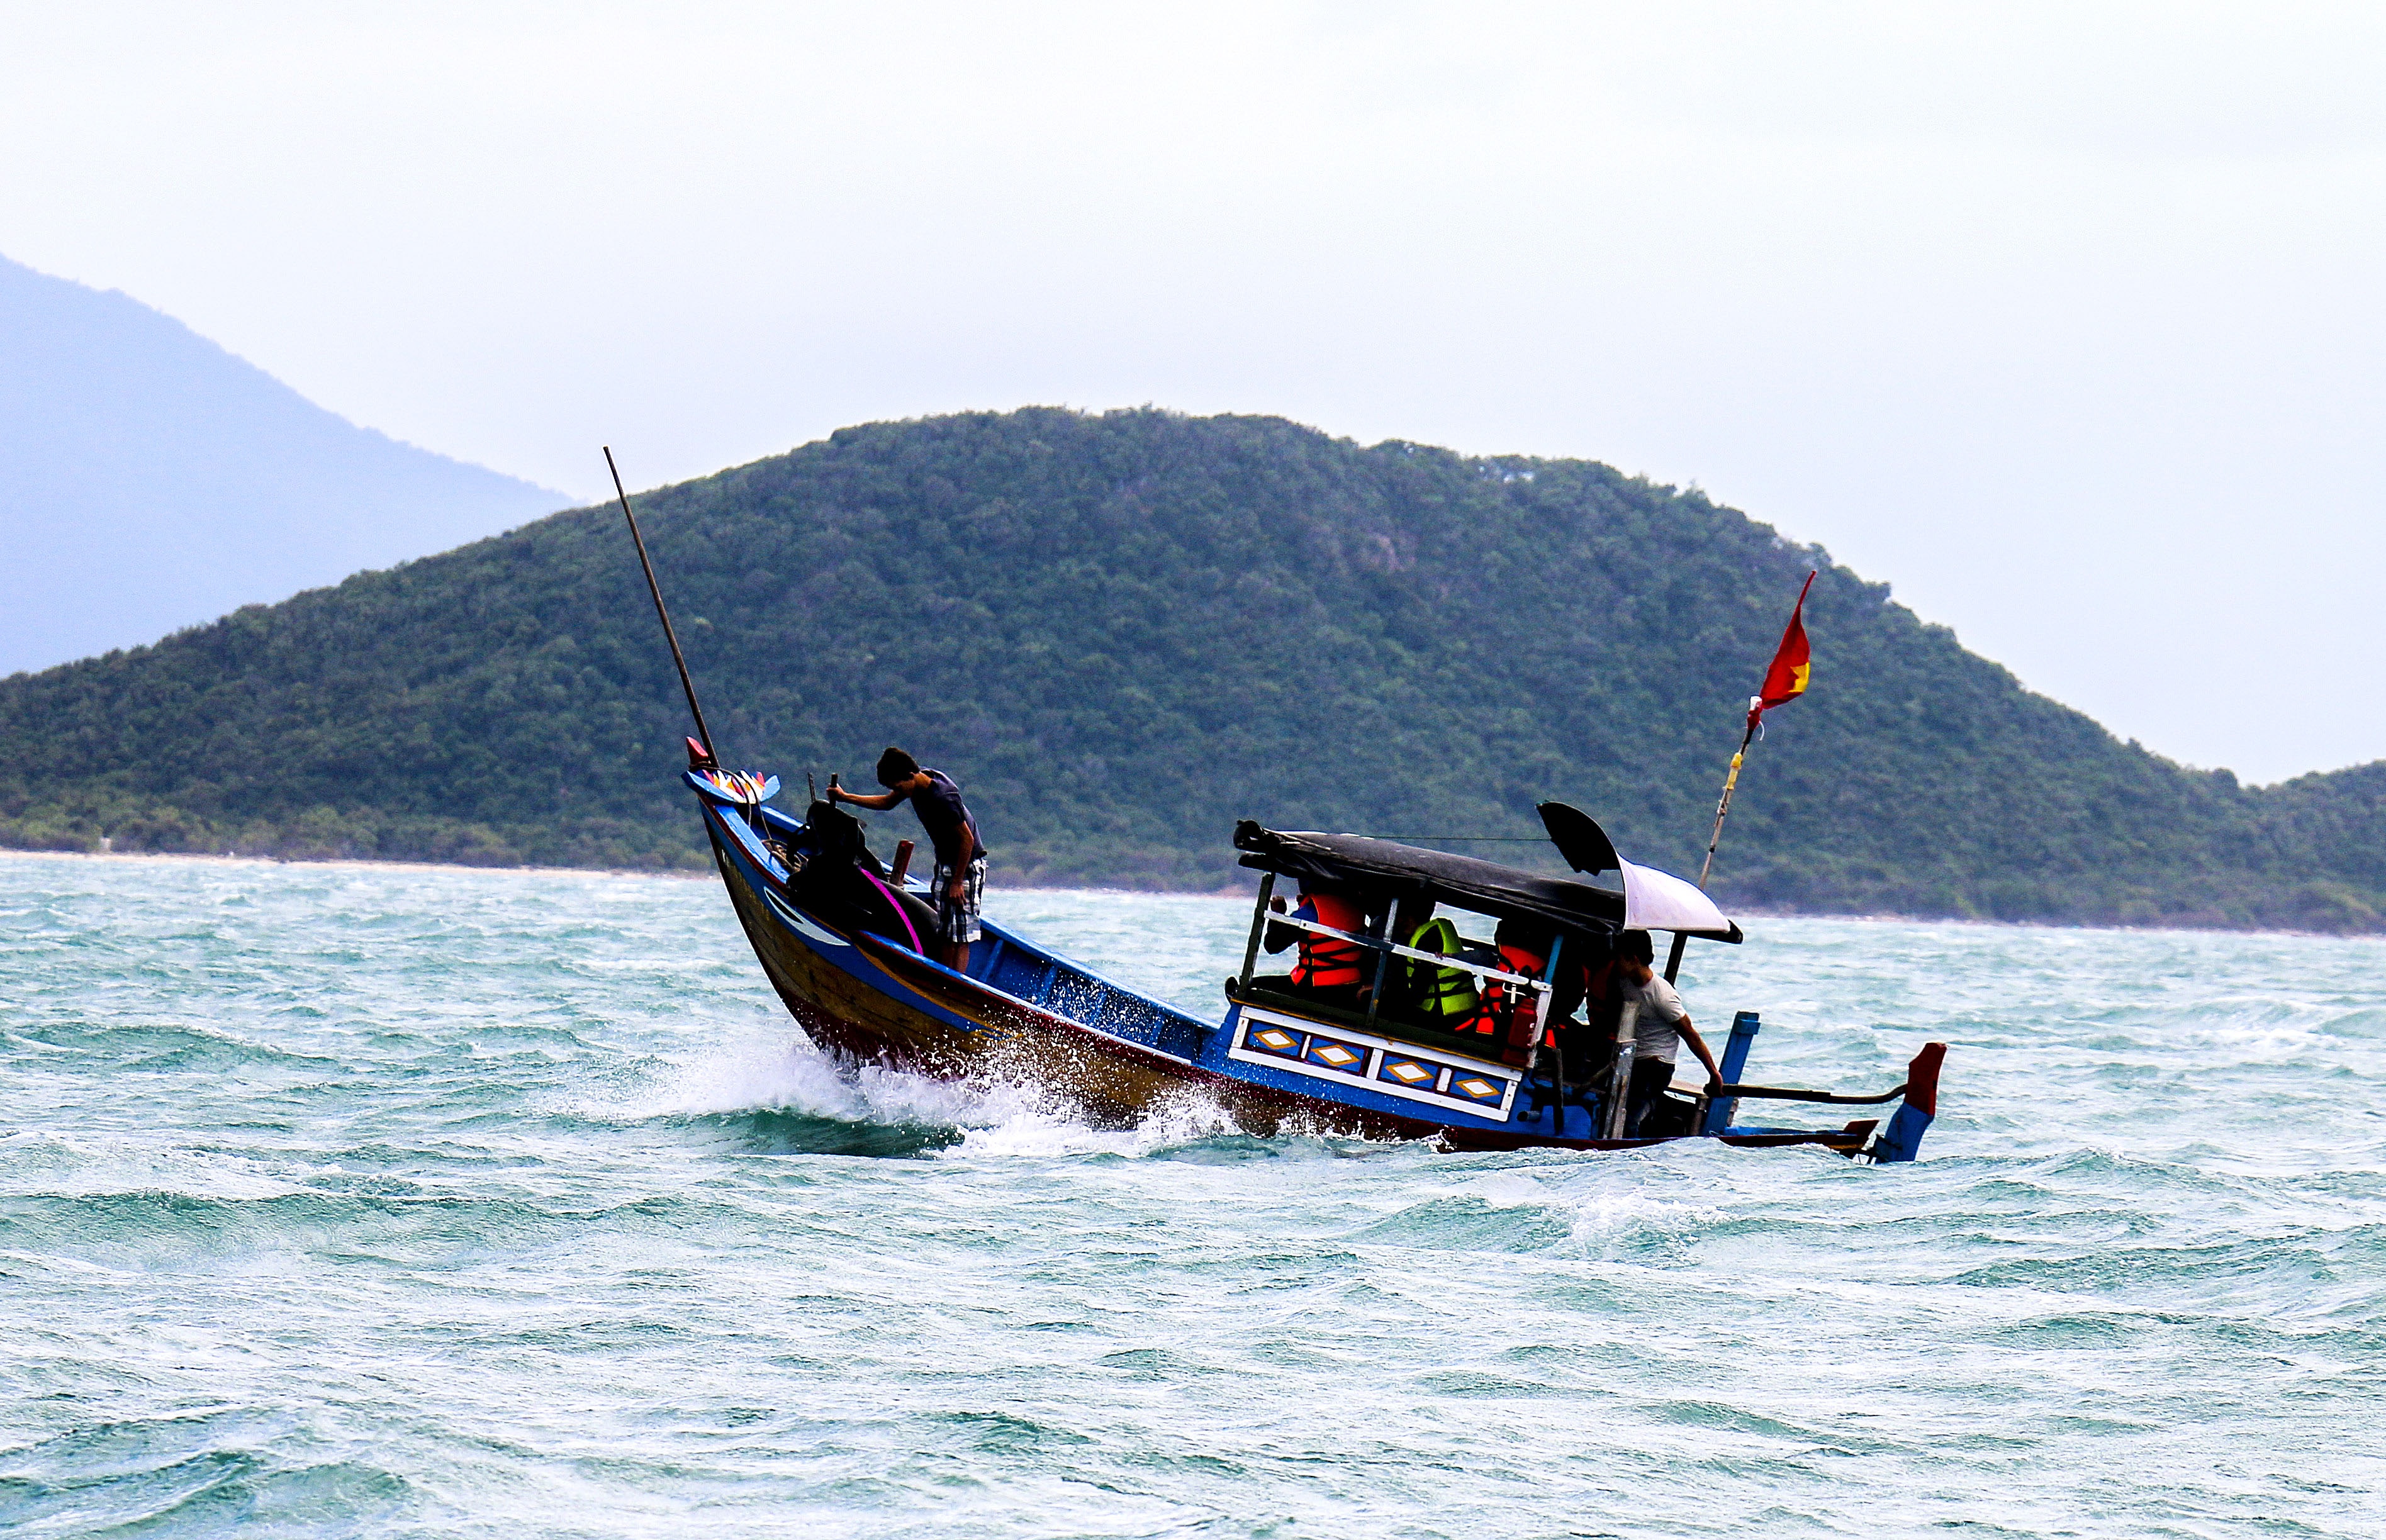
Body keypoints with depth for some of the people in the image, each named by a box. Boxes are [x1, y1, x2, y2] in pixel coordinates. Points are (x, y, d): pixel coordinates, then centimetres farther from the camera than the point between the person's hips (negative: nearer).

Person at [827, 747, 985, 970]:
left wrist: (957, 882, -20)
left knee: (959, 935, -11)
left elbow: (967, 839, -23)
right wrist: (845, 797, 13)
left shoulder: (943, 798, -28)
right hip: (945, 865, 9)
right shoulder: (919, 783, -1)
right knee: (943, 933, 9)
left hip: (966, 867, -9)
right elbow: (886, 803, 18)